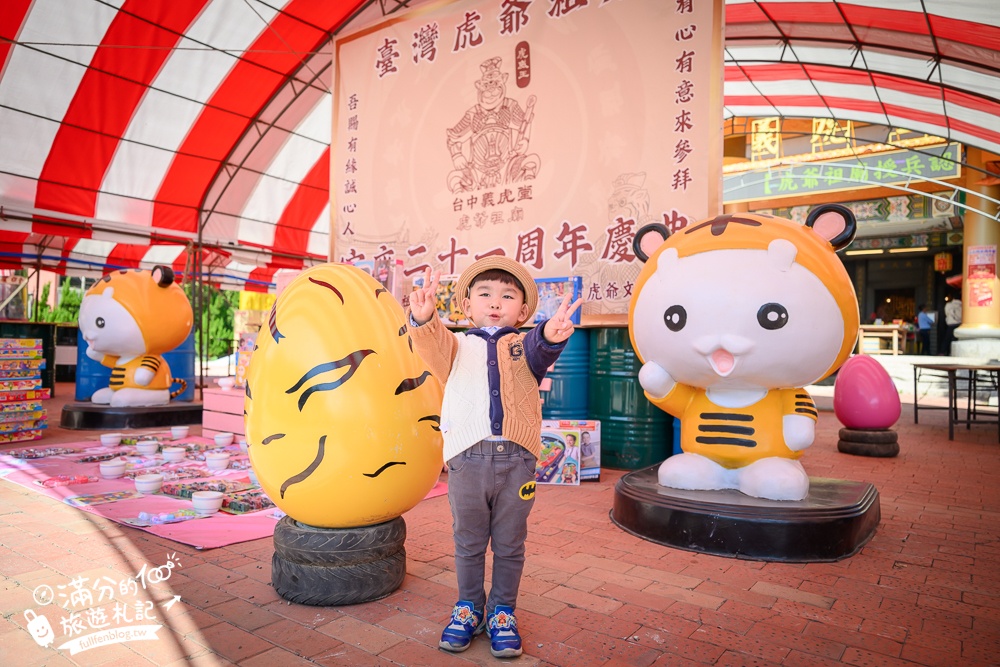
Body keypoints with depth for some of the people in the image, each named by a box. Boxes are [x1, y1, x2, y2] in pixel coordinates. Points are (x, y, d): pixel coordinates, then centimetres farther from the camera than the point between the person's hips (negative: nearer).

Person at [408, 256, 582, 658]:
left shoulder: (524, 346, 7)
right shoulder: (458, 346, 9)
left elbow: (539, 350, -17)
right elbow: (433, 343, -13)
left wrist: (552, 335, -43)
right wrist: (423, 320, -38)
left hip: (515, 459, 0)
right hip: (467, 458, 1)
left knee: (509, 545, 13)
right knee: (468, 542, 15)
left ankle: (502, 612, 32)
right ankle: (469, 608, 35)